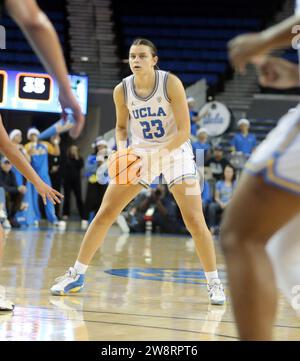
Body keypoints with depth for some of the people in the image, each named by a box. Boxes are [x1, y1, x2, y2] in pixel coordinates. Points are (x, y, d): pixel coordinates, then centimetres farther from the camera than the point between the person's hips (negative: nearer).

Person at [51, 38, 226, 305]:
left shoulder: (171, 83, -19)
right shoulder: (122, 90, -9)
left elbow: (184, 130, -20)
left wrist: (157, 154, -30)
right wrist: (122, 149, -12)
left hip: (175, 151, -3)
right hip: (139, 154, 3)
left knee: (194, 220, -12)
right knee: (105, 214, -2)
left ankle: (214, 283, 2)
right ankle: (77, 275, 10)